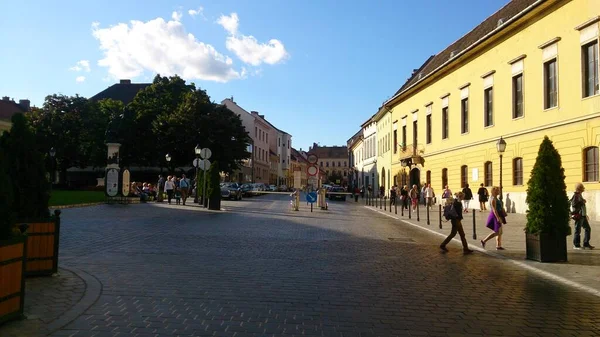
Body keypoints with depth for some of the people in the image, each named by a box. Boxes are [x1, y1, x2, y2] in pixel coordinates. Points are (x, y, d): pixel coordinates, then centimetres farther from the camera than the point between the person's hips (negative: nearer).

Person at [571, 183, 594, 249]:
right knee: (578, 230, -3)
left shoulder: (580, 195, 16)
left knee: (588, 229, 12)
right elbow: (574, 204, -27)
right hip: (578, 216, -10)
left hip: (582, 215, 10)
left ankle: (586, 244, 20)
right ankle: (576, 245, 6)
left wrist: (585, 215, 26)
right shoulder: (576, 195, -14)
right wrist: (582, 202, -17)